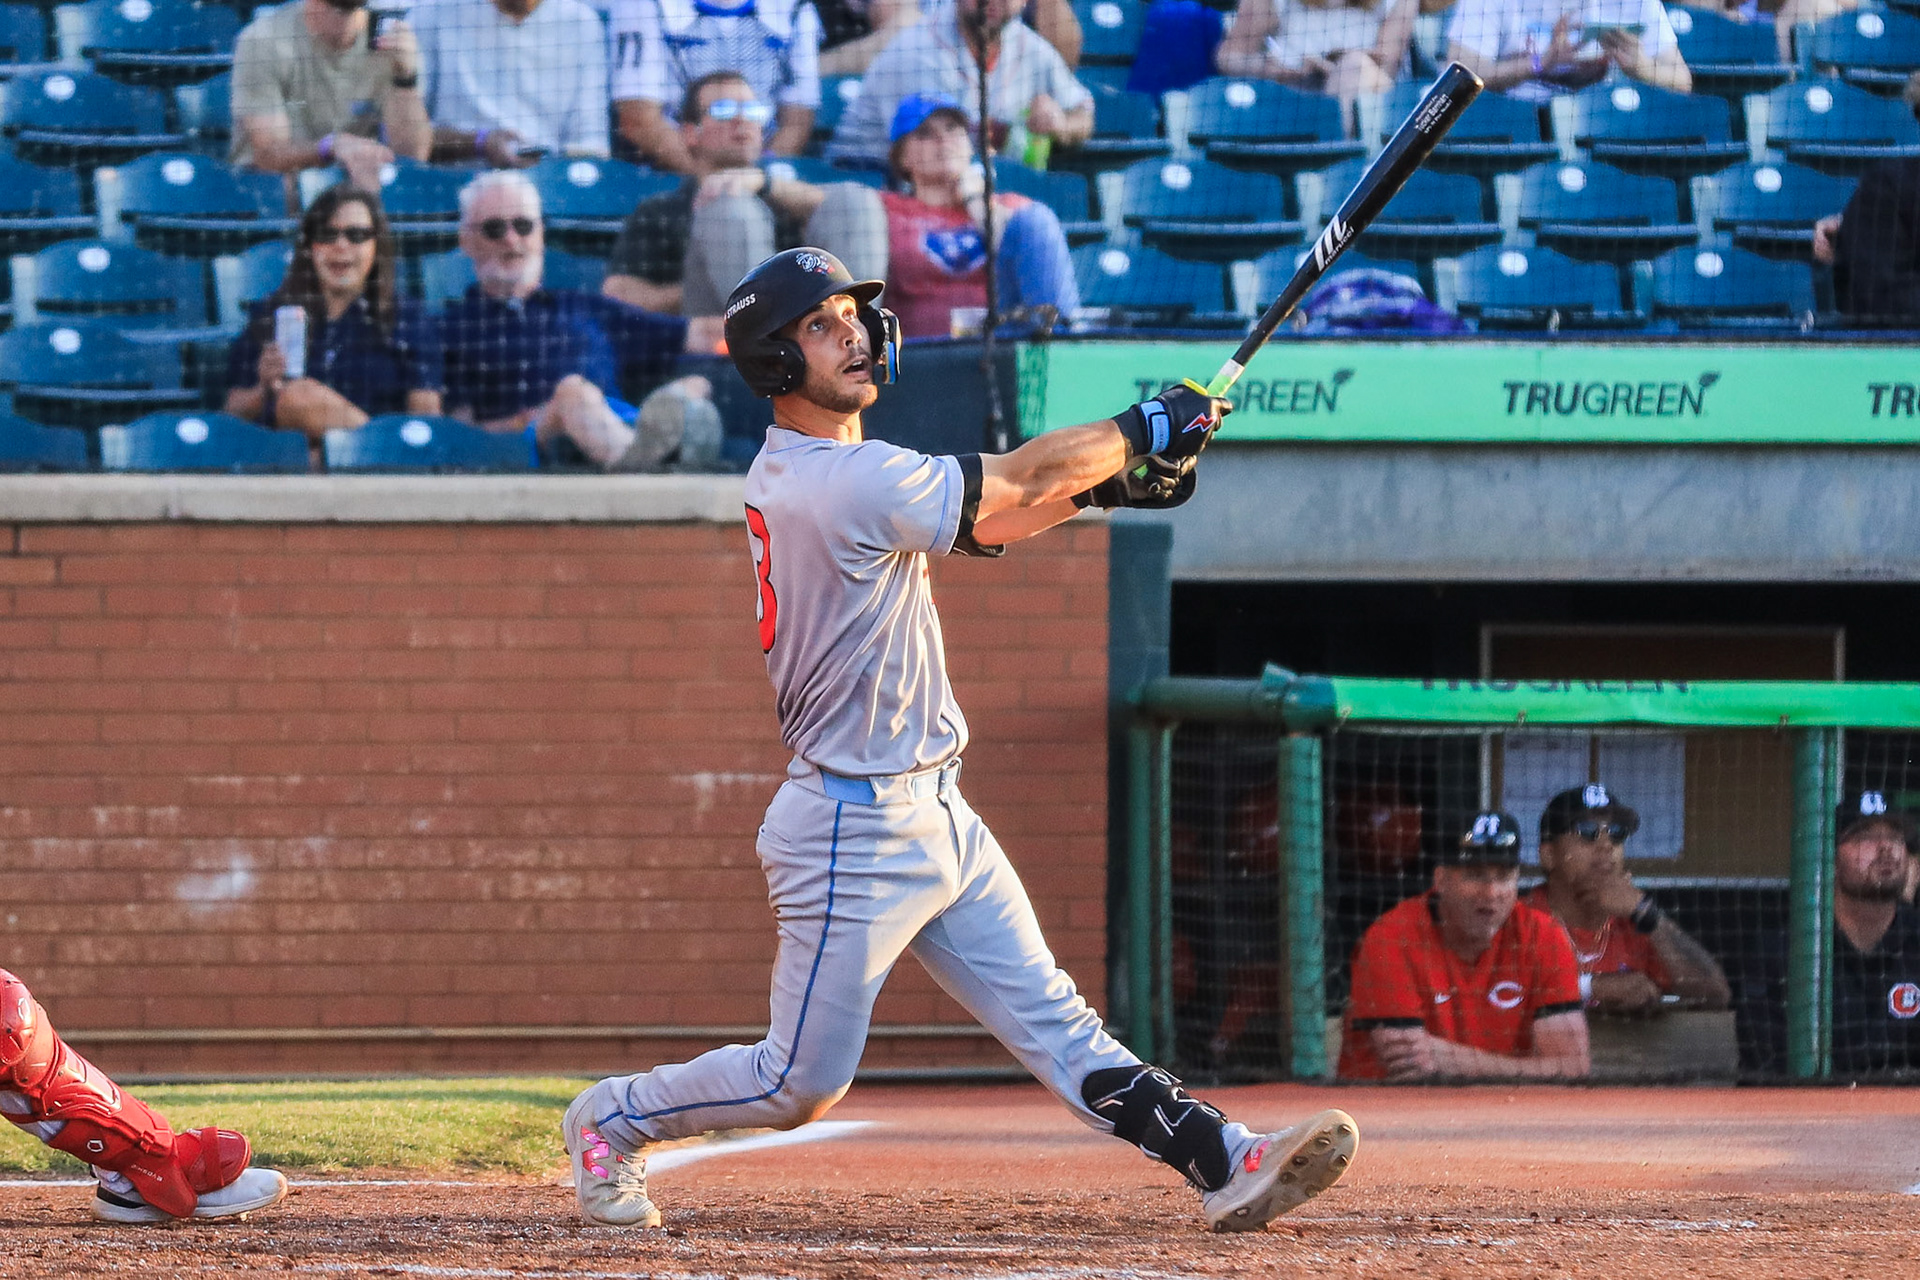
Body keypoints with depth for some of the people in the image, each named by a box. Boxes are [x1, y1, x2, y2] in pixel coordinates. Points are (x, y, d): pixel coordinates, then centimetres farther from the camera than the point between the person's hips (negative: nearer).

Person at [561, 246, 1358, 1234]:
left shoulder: (798, 473, 9)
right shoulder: (844, 481, -22)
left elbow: (983, 522, 14)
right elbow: (1014, 485, -18)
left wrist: (1105, 479, -1)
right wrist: (1145, 428, -4)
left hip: (935, 818, 10)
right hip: (852, 828, -10)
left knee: (1050, 1021, 4)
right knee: (801, 1083, 1)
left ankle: (1222, 1163, -2)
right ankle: (612, 1120, 22)